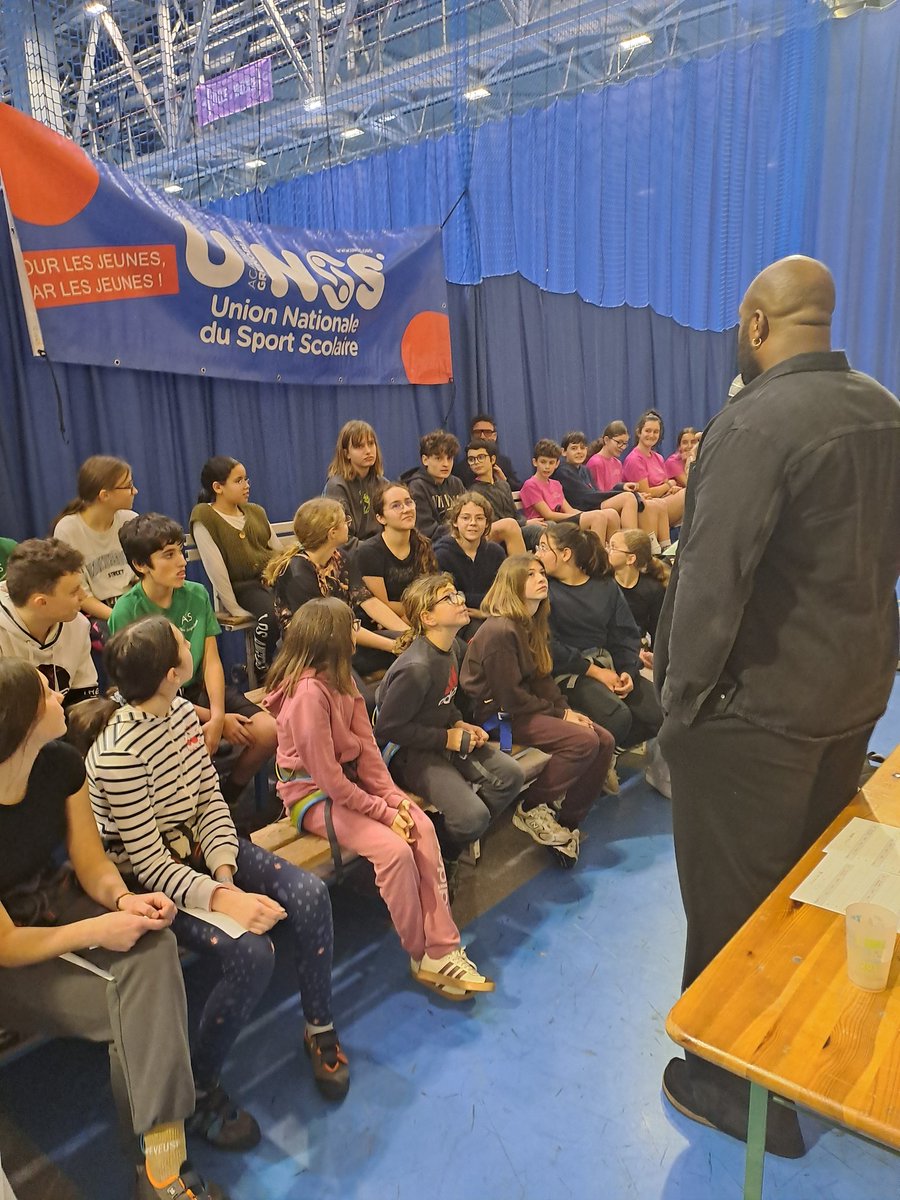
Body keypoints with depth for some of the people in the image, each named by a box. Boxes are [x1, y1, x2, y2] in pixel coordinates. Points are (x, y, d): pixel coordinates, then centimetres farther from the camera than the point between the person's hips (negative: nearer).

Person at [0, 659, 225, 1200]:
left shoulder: (61, 764, -11)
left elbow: (92, 864, -2)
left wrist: (123, 900, -22)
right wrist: (100, 930, -25)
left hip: (60, 905, 5)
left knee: (155, 949, -25)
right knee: (133, 1011, -23)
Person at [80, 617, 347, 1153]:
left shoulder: (183, 712, -5)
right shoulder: (118, 753, -29)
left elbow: (211, 798, -2)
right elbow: (149, 863, -25)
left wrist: (225, 874, -15)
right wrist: (223, 899, -35)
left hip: (197, 846, 7)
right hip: (148, 880, -7)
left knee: (311, 893, -11)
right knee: (251, 952, -26)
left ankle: (320, 1029, 11)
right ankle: (201, 1092, 0)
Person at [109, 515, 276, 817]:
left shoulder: (197, 594, -2)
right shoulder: (126, 614, -15)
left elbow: (212, 661, -4)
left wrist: (218, 715, -22)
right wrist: (214, 719, -17)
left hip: (201, 689, 5)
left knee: (268, 731, -15)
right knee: (202, 745, -33)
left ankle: (227, 798, 12)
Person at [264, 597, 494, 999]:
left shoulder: (341, 680, 3)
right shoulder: (308, 691, -26)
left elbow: (366, 746, 0)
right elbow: (327, 777, -25)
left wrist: (393, 797, -11)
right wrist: (381, 811, -17)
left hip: (349, 781, 8)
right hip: (313, 794, -8)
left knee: (422, 828, -12)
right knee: (394, 849, -24)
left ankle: (442, 949, -6)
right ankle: (423, 956, -1)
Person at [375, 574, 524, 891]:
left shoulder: (451, 646, 2)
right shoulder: (416, 668, -28)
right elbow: (388, 728, -23)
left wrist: (460, 725, -1)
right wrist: (448, 738, -17)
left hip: (443, 739, 9)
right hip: (406, 754, -9)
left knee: (511, 775, -3)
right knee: (472, 815, -23)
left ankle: (455, 844, 11)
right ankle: (438, 859, 11)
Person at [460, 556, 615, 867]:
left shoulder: (535, 626, 10)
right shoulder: (500, 631, -20)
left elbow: (543, 678, 12)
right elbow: (510, 697, -20)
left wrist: (565, 709, -5)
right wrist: (558, 714, -13)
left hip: (527, 708, 10)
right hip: (497, 715, -9)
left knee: (605, 741, -3)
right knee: (583, 741, -23)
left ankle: (566, 820, 6)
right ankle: (532, 810, -6)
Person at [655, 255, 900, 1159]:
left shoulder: (756, 422, -20)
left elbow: (711, 576, -24)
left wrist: (683, 695, -15)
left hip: (759, 702, -8)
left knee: (733, 900, 9)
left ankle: (737, 1084, 29)